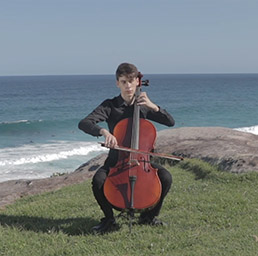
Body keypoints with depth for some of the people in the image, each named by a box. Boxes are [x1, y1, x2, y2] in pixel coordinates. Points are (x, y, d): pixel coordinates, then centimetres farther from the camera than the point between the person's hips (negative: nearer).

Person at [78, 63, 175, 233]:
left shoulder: (143, 106, 4)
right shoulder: (110, 106, -5)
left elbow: (171, 122, -2)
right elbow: (84, 123, -19)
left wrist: (153, 106, -17)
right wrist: (103, 131, -39)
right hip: (116, 160, -2)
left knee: (166, 177, -24)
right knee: (98, 180, -31)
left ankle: (149, 216, 3)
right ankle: (109, 218, -1)